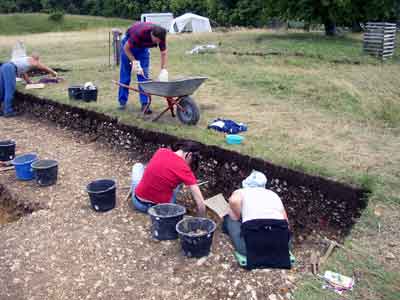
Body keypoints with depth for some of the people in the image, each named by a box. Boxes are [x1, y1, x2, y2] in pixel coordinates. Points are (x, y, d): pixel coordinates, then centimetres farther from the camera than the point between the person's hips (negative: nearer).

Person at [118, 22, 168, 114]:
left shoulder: (160, 36, -27)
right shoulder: (139, 33, -40)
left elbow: (164, 53, -13)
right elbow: (126, 48, -26)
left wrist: (163, 69, -22)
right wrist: (134, 61, -30)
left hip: (143, 47, 3)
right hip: (128, 45, -3)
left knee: (144, 75, -5)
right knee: (125, 74, 2)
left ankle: (144, 103, -5)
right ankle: (122, 101, 14)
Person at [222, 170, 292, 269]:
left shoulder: (241, 192, 18)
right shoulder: (274, 194, 28)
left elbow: (234, 200, -6)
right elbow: (286, 221, 20)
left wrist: (238, 219, 11)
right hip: (280, 244, 2)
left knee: (229, 218, 22)